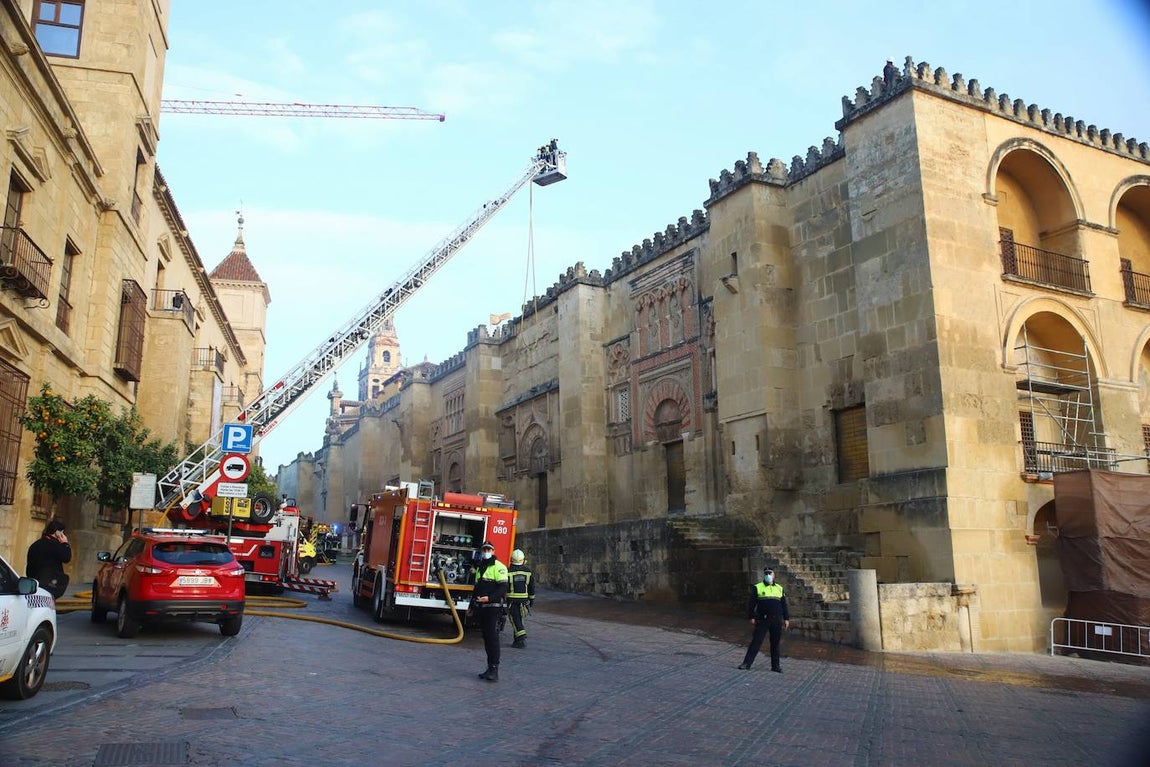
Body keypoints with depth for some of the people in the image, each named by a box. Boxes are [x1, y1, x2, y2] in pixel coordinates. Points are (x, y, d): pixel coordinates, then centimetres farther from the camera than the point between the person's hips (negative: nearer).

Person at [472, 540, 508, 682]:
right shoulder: (480, 568, 20)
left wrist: (489, 598, -24)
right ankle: (490, 668, 15)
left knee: (493, 637, -12)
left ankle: (494, 669, -14)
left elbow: (503, 588, -15)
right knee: (486, 638, 10)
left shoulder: (499, 567, -7)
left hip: (494, 607, -8)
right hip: (482, 607, 8)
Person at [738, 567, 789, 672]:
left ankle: (775, 665, 18)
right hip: (762, 620, -3)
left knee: (775, 644, 8)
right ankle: (747, 663, -4)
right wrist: (752, 617, -4)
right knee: (756, 642, -6)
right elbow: (751, 603, 1)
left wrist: (786, 619, 9)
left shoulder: (779, 588, 12)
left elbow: (784, 605, 15)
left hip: (777, 621, 3)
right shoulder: (757, 588, 2)